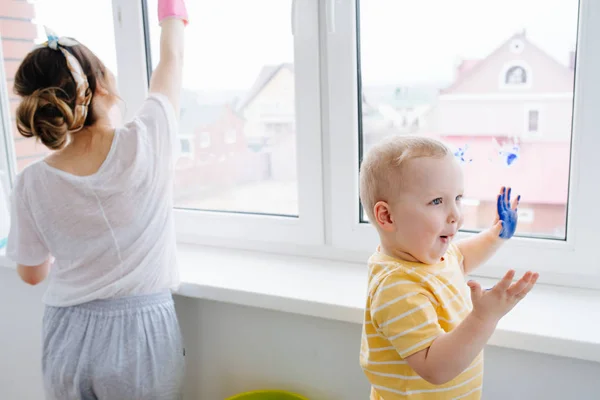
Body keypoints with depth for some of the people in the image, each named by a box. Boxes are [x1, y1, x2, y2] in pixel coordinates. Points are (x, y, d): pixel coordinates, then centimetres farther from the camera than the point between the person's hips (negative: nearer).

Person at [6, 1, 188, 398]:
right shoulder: (146, 143, -18)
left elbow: (32, 273, 5)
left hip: (69, 340, 2)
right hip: (142, 334, -1)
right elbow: (172, 59, 1)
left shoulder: (32, 185, -11)